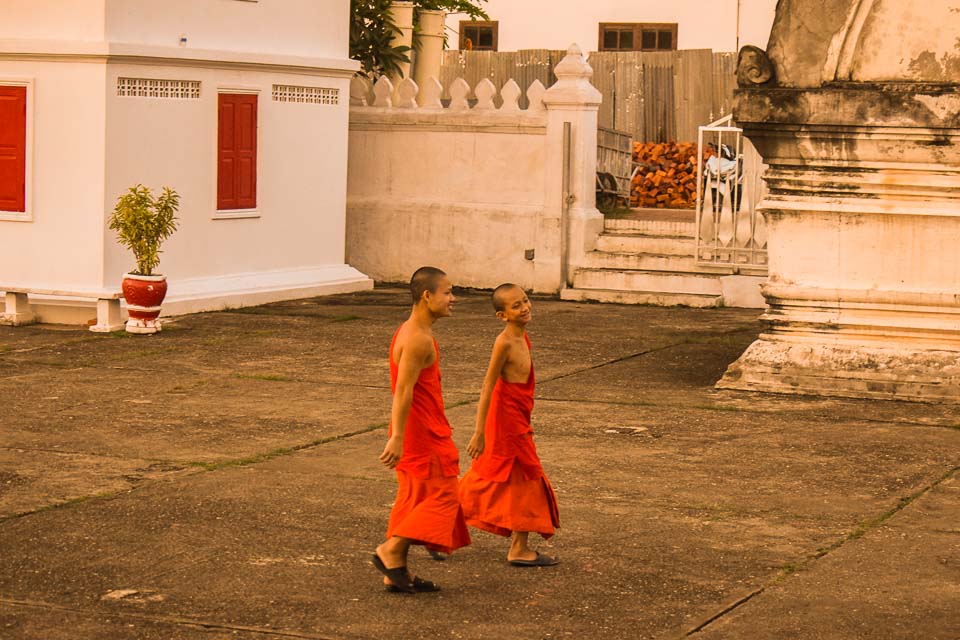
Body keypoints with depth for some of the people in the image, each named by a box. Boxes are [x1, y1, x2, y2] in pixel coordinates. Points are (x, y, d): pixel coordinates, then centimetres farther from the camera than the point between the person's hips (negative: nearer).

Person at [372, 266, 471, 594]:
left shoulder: (411, 333, 15)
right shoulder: (419, 339, -18)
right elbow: (403, 390, -24)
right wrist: (397, 438, -27)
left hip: (419, 430, 10)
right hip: (422, 433, -10)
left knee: (415, 497, 12)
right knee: (441, 493, -5)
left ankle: (398, 573, 15)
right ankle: (391, 550, -5)